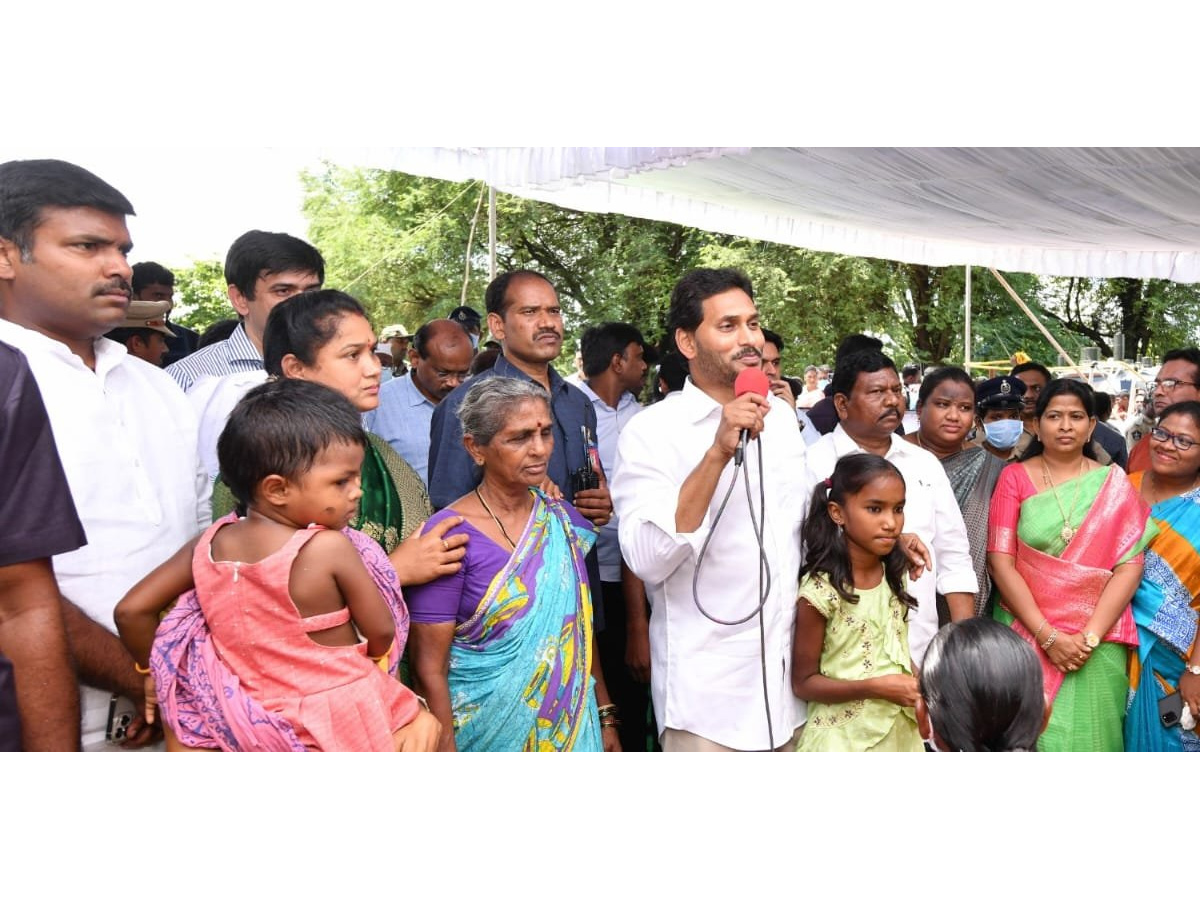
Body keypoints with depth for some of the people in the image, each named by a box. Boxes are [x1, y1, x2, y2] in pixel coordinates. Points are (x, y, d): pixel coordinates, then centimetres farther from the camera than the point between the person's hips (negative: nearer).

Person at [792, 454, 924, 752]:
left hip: (899, 731, 6)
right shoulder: (820, 590, -19)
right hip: (845, 737, -6)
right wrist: (876, 687, -23)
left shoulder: (894, 575, 0)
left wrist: (916, 688, -4)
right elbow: (804, 682, -14)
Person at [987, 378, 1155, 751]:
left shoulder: (1115, 484, 4)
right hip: (1025, 636, -1)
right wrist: (1047, 635, -13)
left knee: (1085, 737, 5)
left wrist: (1089, 637, -13)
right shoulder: (1014, 478, 0)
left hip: (1097, 645, 1)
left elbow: (1129, 567, -3)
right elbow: (1000, 562, -7)